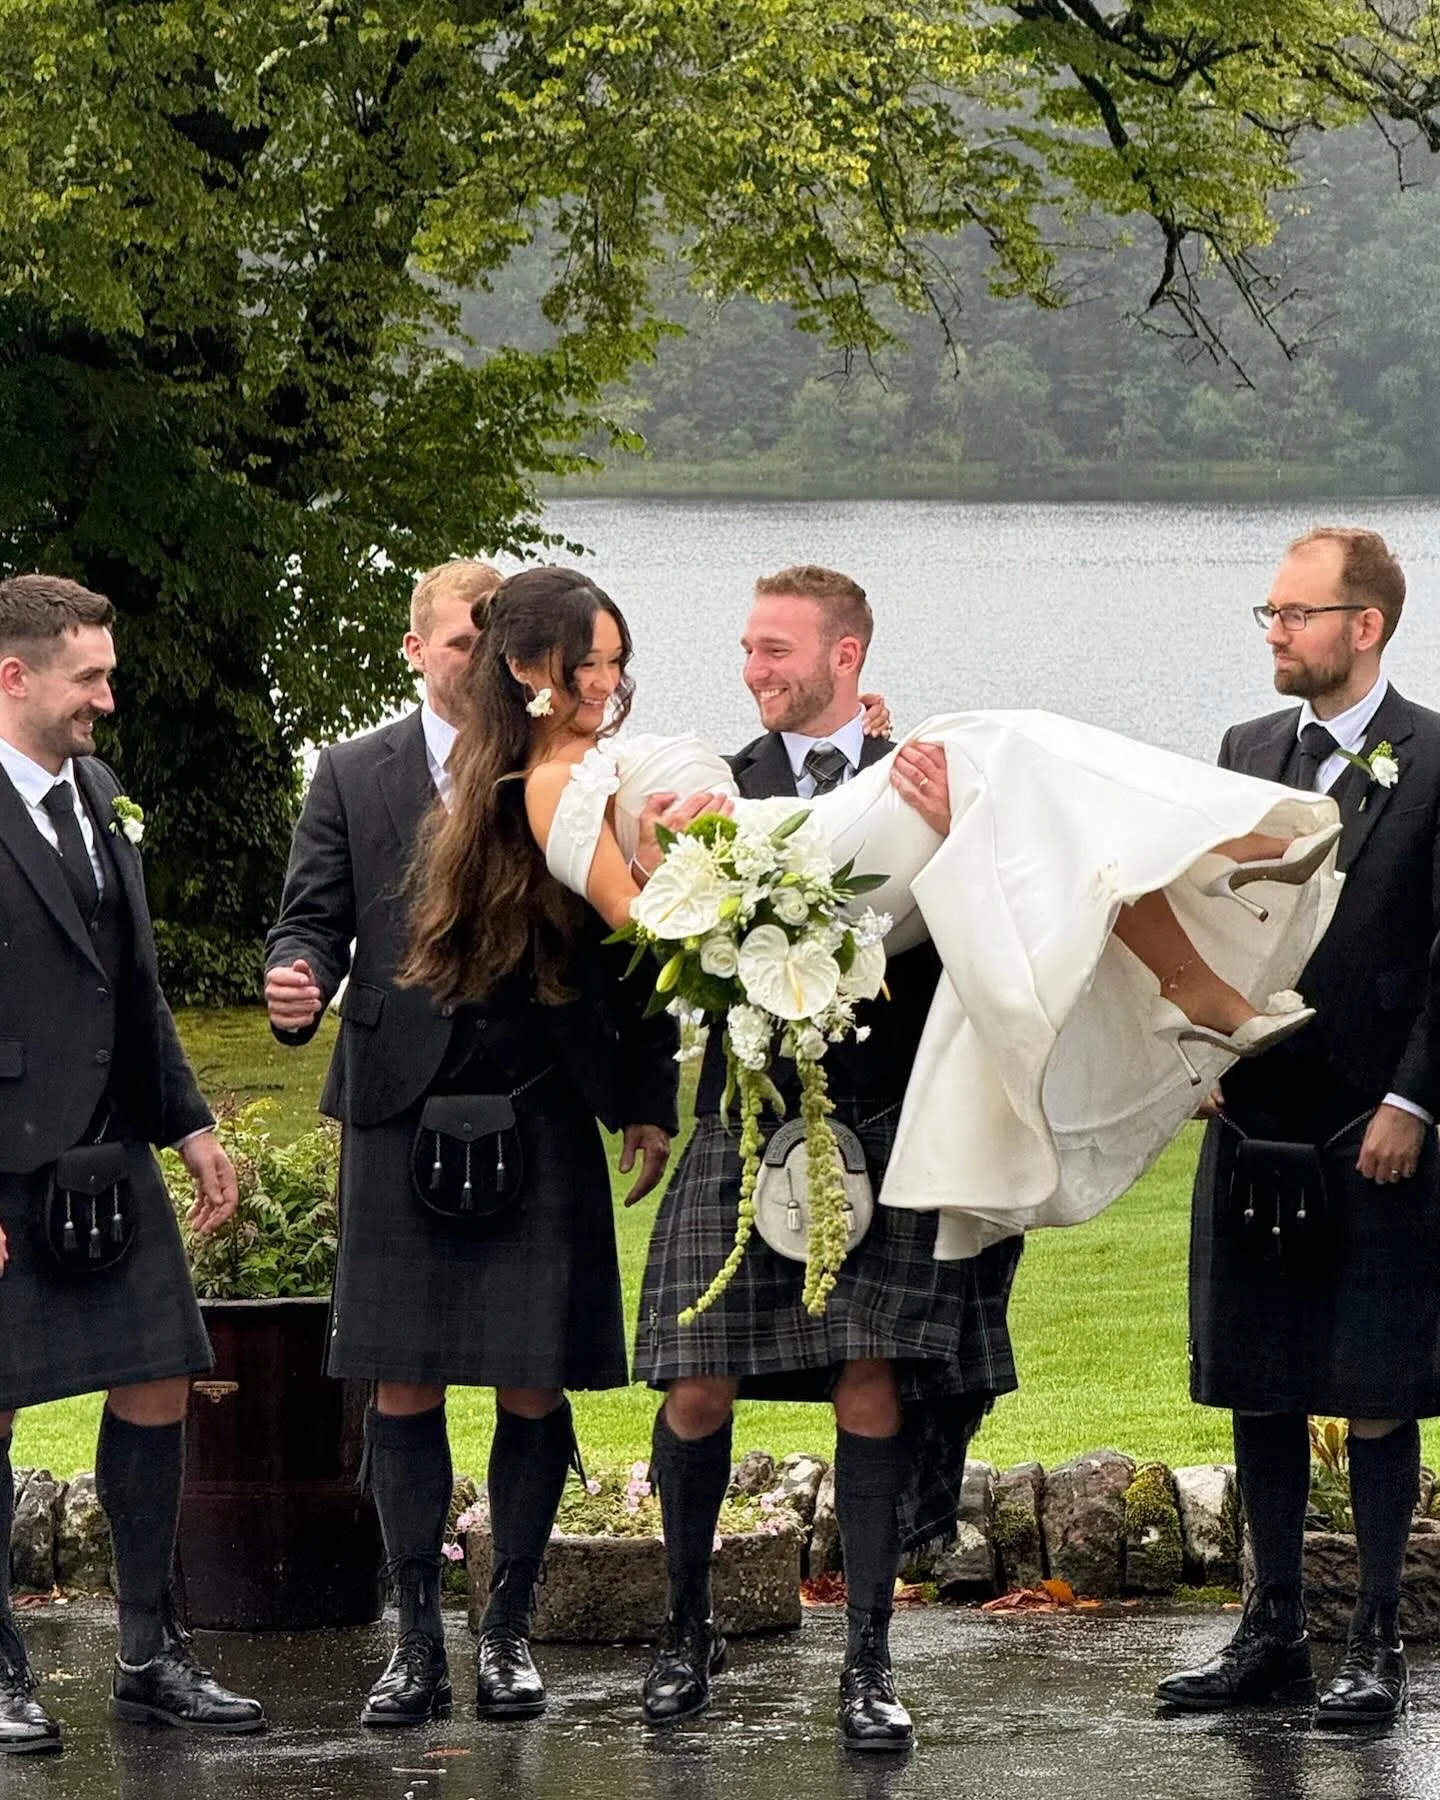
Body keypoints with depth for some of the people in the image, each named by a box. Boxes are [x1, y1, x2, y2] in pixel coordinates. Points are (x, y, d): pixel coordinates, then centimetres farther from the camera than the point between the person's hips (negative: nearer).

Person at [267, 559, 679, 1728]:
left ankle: (511, 1630, 13)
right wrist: (298, 984, -17)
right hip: (401, 1117, 1)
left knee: (534, 1388, 1)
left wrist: (650, 1102, 2)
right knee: (402, 1384, 1)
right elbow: (314, 917, 6)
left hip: (544, 1123, -1)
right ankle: (417, 1640, 9)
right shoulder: (353, 777, 9)